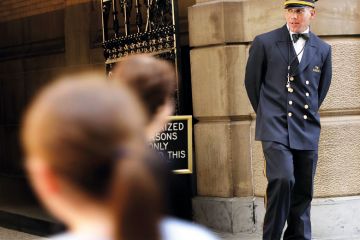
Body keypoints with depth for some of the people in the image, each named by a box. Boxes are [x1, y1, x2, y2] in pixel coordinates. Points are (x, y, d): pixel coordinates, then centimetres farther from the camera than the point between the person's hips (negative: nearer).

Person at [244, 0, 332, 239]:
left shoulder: (323, 50, 10)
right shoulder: (264, 43, 1)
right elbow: (252, 82, 11)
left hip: (307, 130, 4)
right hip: (275, 128, -4)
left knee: (303, 192, 5)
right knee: (283, 179, -22)